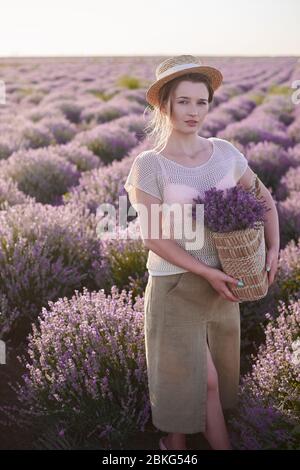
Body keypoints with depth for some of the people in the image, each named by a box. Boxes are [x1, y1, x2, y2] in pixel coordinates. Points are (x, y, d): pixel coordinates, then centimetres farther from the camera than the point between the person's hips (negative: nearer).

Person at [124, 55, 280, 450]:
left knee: (213, 378, 18)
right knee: (201, 380, 4)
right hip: (175, 283, -5)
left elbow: (264, 199, 12)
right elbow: (153, 237, -15)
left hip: (223, 283, 5)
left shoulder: (225, 153, 0)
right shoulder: (149, 165, -13)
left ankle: (177, 439, 42)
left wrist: (273, 248, 0)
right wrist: (207, 273, -19)